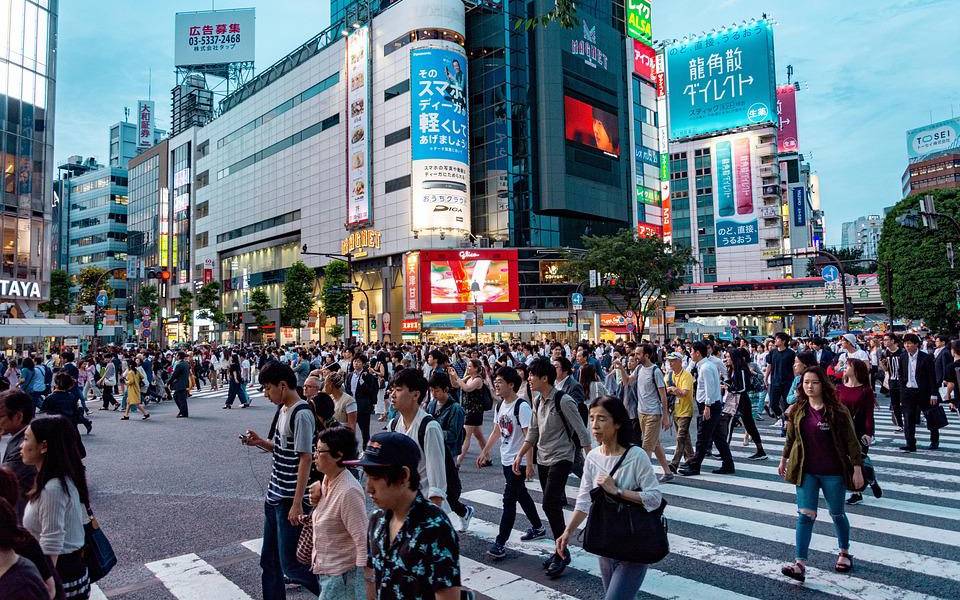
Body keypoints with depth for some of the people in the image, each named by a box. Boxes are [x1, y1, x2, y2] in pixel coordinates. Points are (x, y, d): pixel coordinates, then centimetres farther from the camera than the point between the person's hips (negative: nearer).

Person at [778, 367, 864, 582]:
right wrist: (784, 460, 20)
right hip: (806, 471, 2)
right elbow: (791, 438, 13)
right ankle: (800, 565, -5)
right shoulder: (796, 411, 0)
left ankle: (845, 554, 40)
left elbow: (851, 441, -8)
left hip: (832, 472, -2)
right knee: (805, 515, -3)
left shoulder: (837, 411, -10)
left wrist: (857, 469, -10)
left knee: (837, 514, 16)